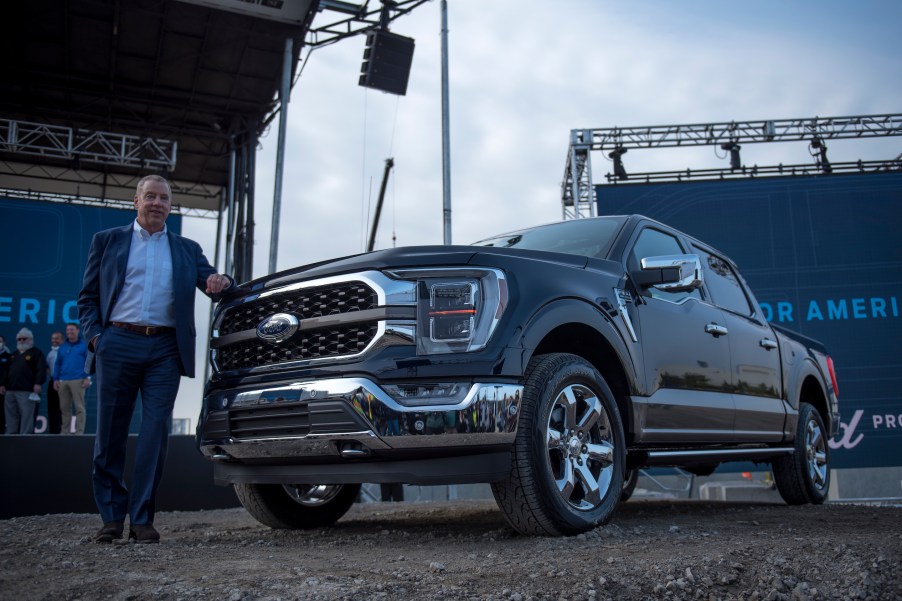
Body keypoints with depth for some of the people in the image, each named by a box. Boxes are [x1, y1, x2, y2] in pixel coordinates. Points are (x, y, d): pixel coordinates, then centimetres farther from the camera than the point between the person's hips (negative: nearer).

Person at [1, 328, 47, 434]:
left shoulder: (36, 353, 3)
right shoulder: (14, 354, 25)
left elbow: (41, 369, -8)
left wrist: (38, 383, -19)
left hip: (26, 391, -7)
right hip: (11, 390, 7)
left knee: (26, 416, -10)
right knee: (11, 416, 7)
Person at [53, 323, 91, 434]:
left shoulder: (84, 345, 5)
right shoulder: (62, 347, 19)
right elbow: (57, 364, 19)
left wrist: (87, 378, -9)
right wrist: (55, 379, 10)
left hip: (78, 381, -5)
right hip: (63, 381, 5)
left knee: (79, 407, -8)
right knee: (64, 408, 6)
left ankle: (80, 431, -9)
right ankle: (65, 431, 11)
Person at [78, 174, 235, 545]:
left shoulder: (187, 250, 18)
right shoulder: (107, 241, 14)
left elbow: (213, 284, 12)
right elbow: (88, 297, 11)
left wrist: (221, 283, -12)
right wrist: (94, 335, -4)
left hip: (165, 349, 1)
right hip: (118, 344, 0)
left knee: (155, 432, -5)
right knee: (110, 433, 2)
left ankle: (141, 518, 2)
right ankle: (112, 517, 13)